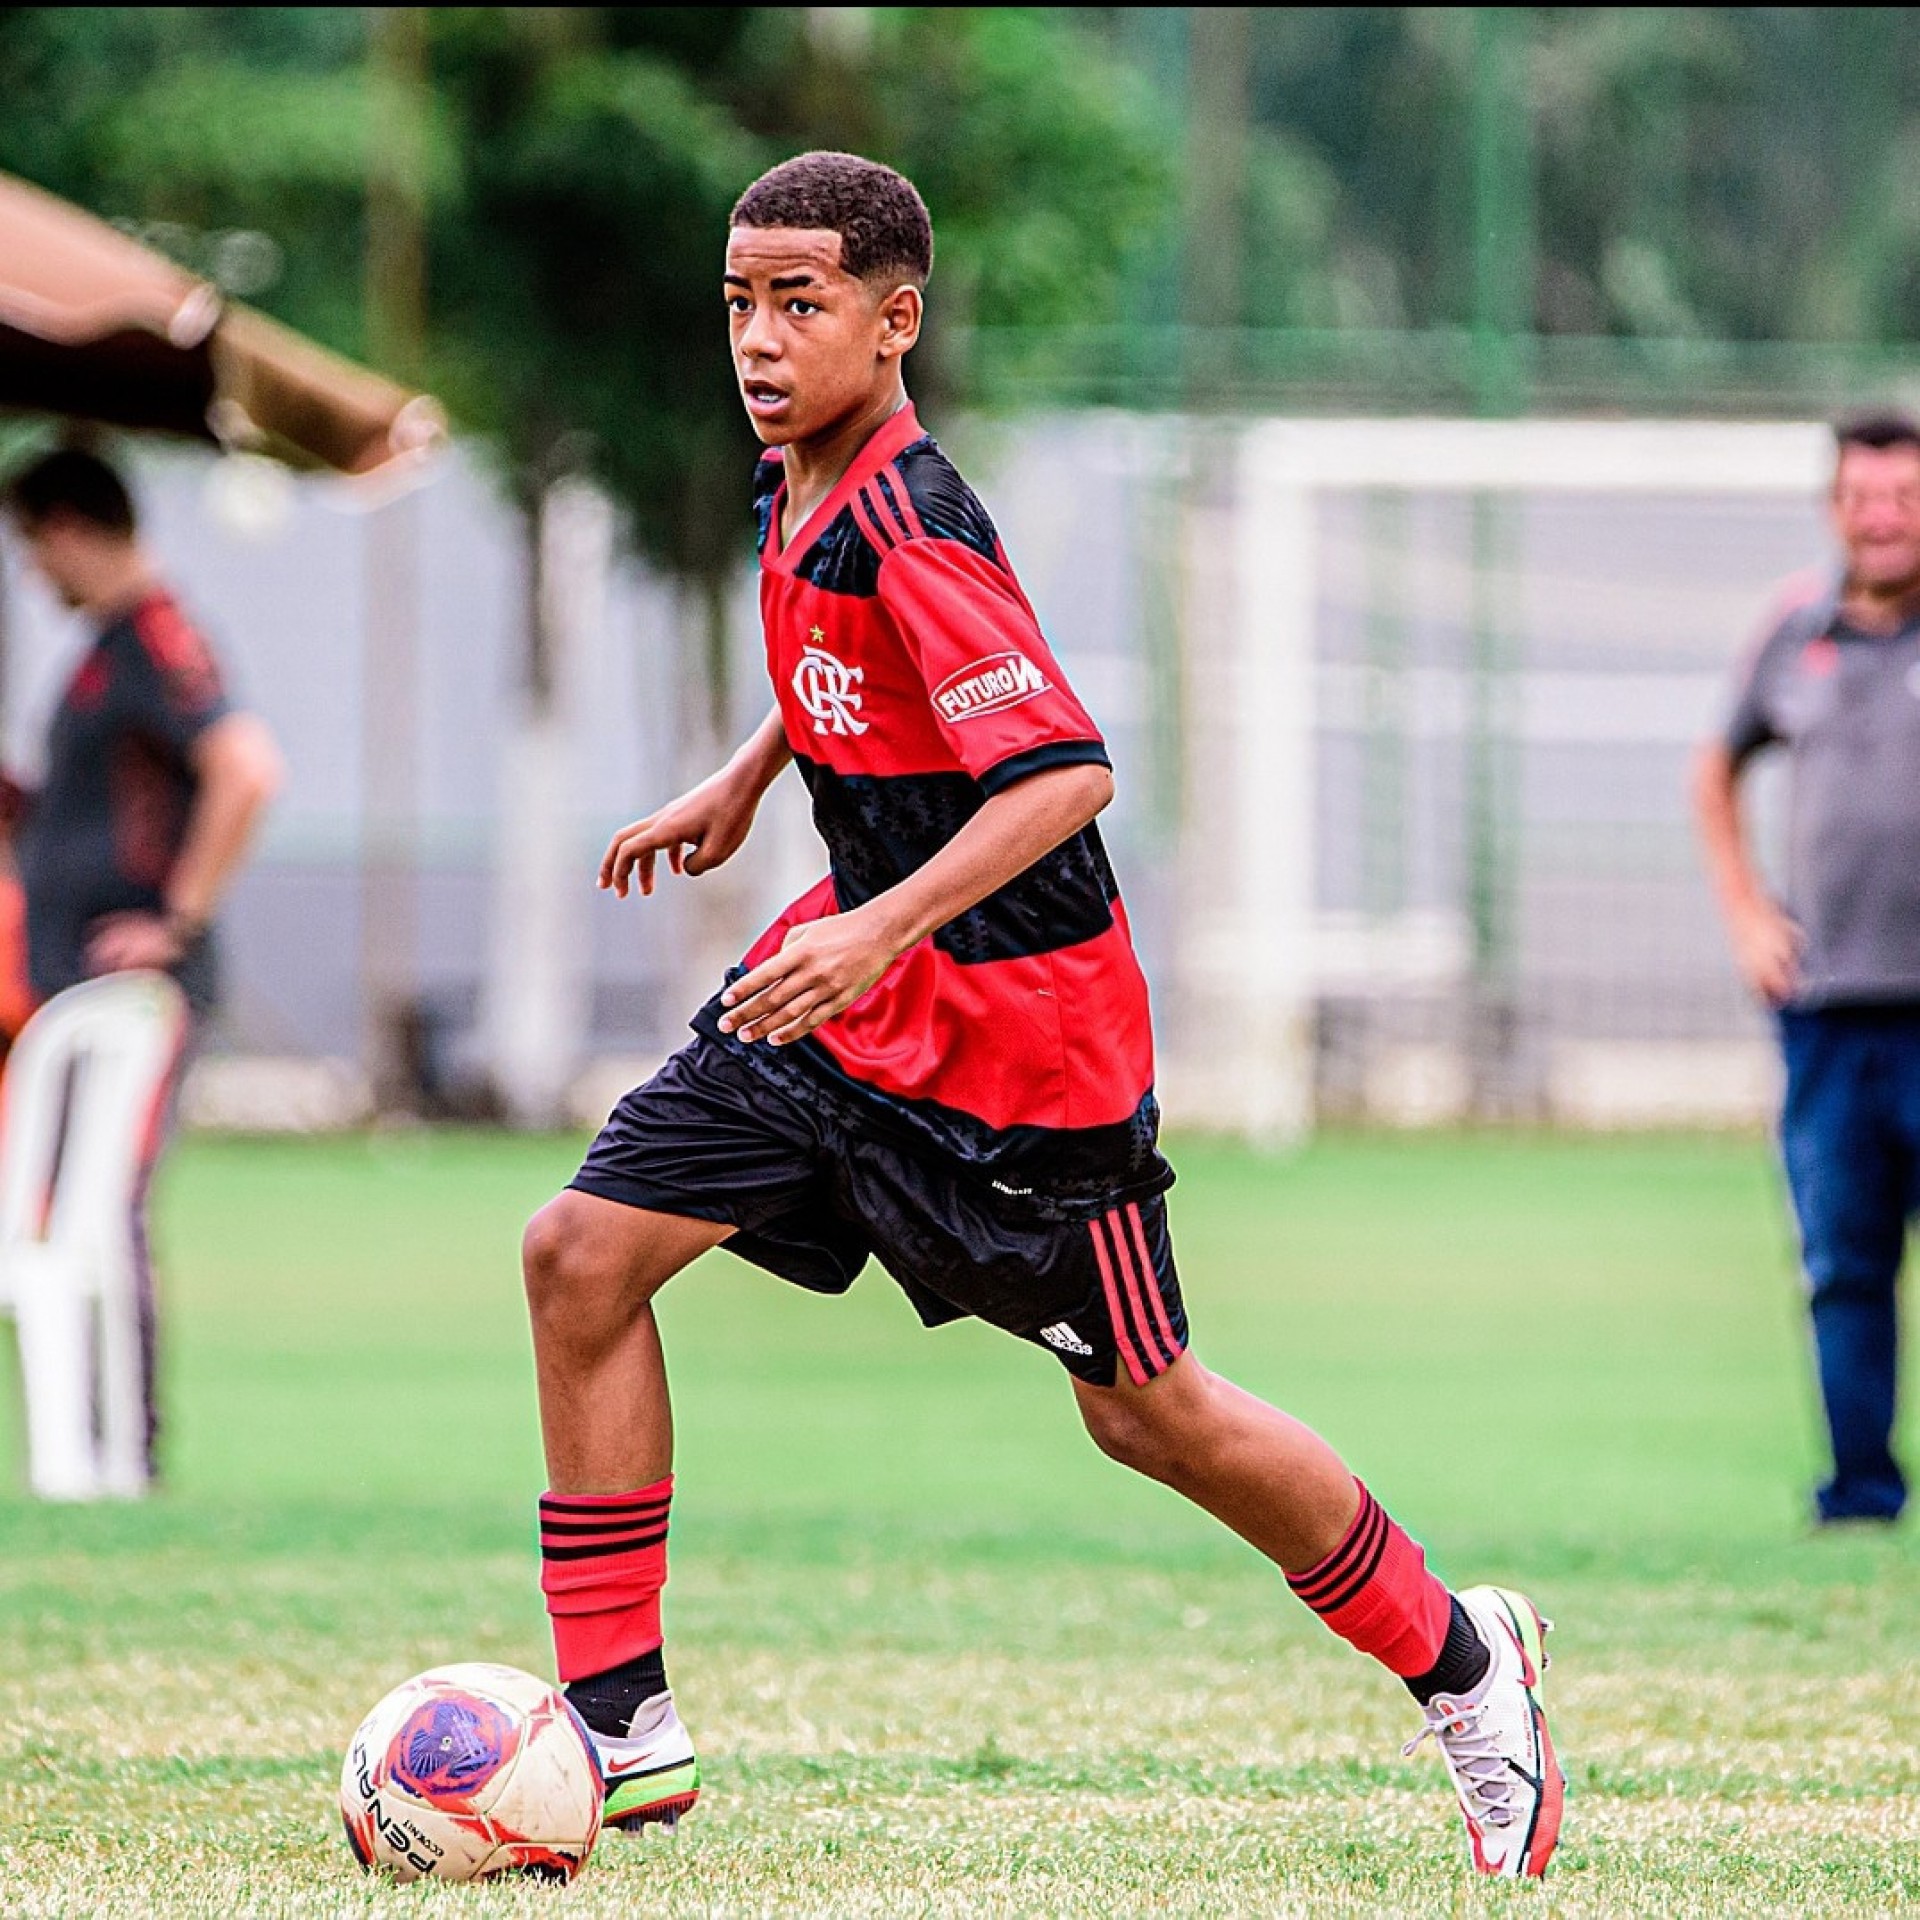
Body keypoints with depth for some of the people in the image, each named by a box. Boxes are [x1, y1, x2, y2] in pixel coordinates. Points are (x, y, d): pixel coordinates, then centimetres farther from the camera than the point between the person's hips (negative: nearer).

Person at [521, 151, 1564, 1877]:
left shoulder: (908, 523, -24)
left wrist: (881, 929, -39)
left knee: (1142, 1408, 3)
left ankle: (1462, 1665, 25)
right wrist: (741, 784, 25)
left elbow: (1066, 773, -31)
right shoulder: (800, 496, 2)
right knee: (583, 1254, -4)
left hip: (1018, 1018, -8)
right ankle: (625, 1732, 1)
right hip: (852, 987, 8)